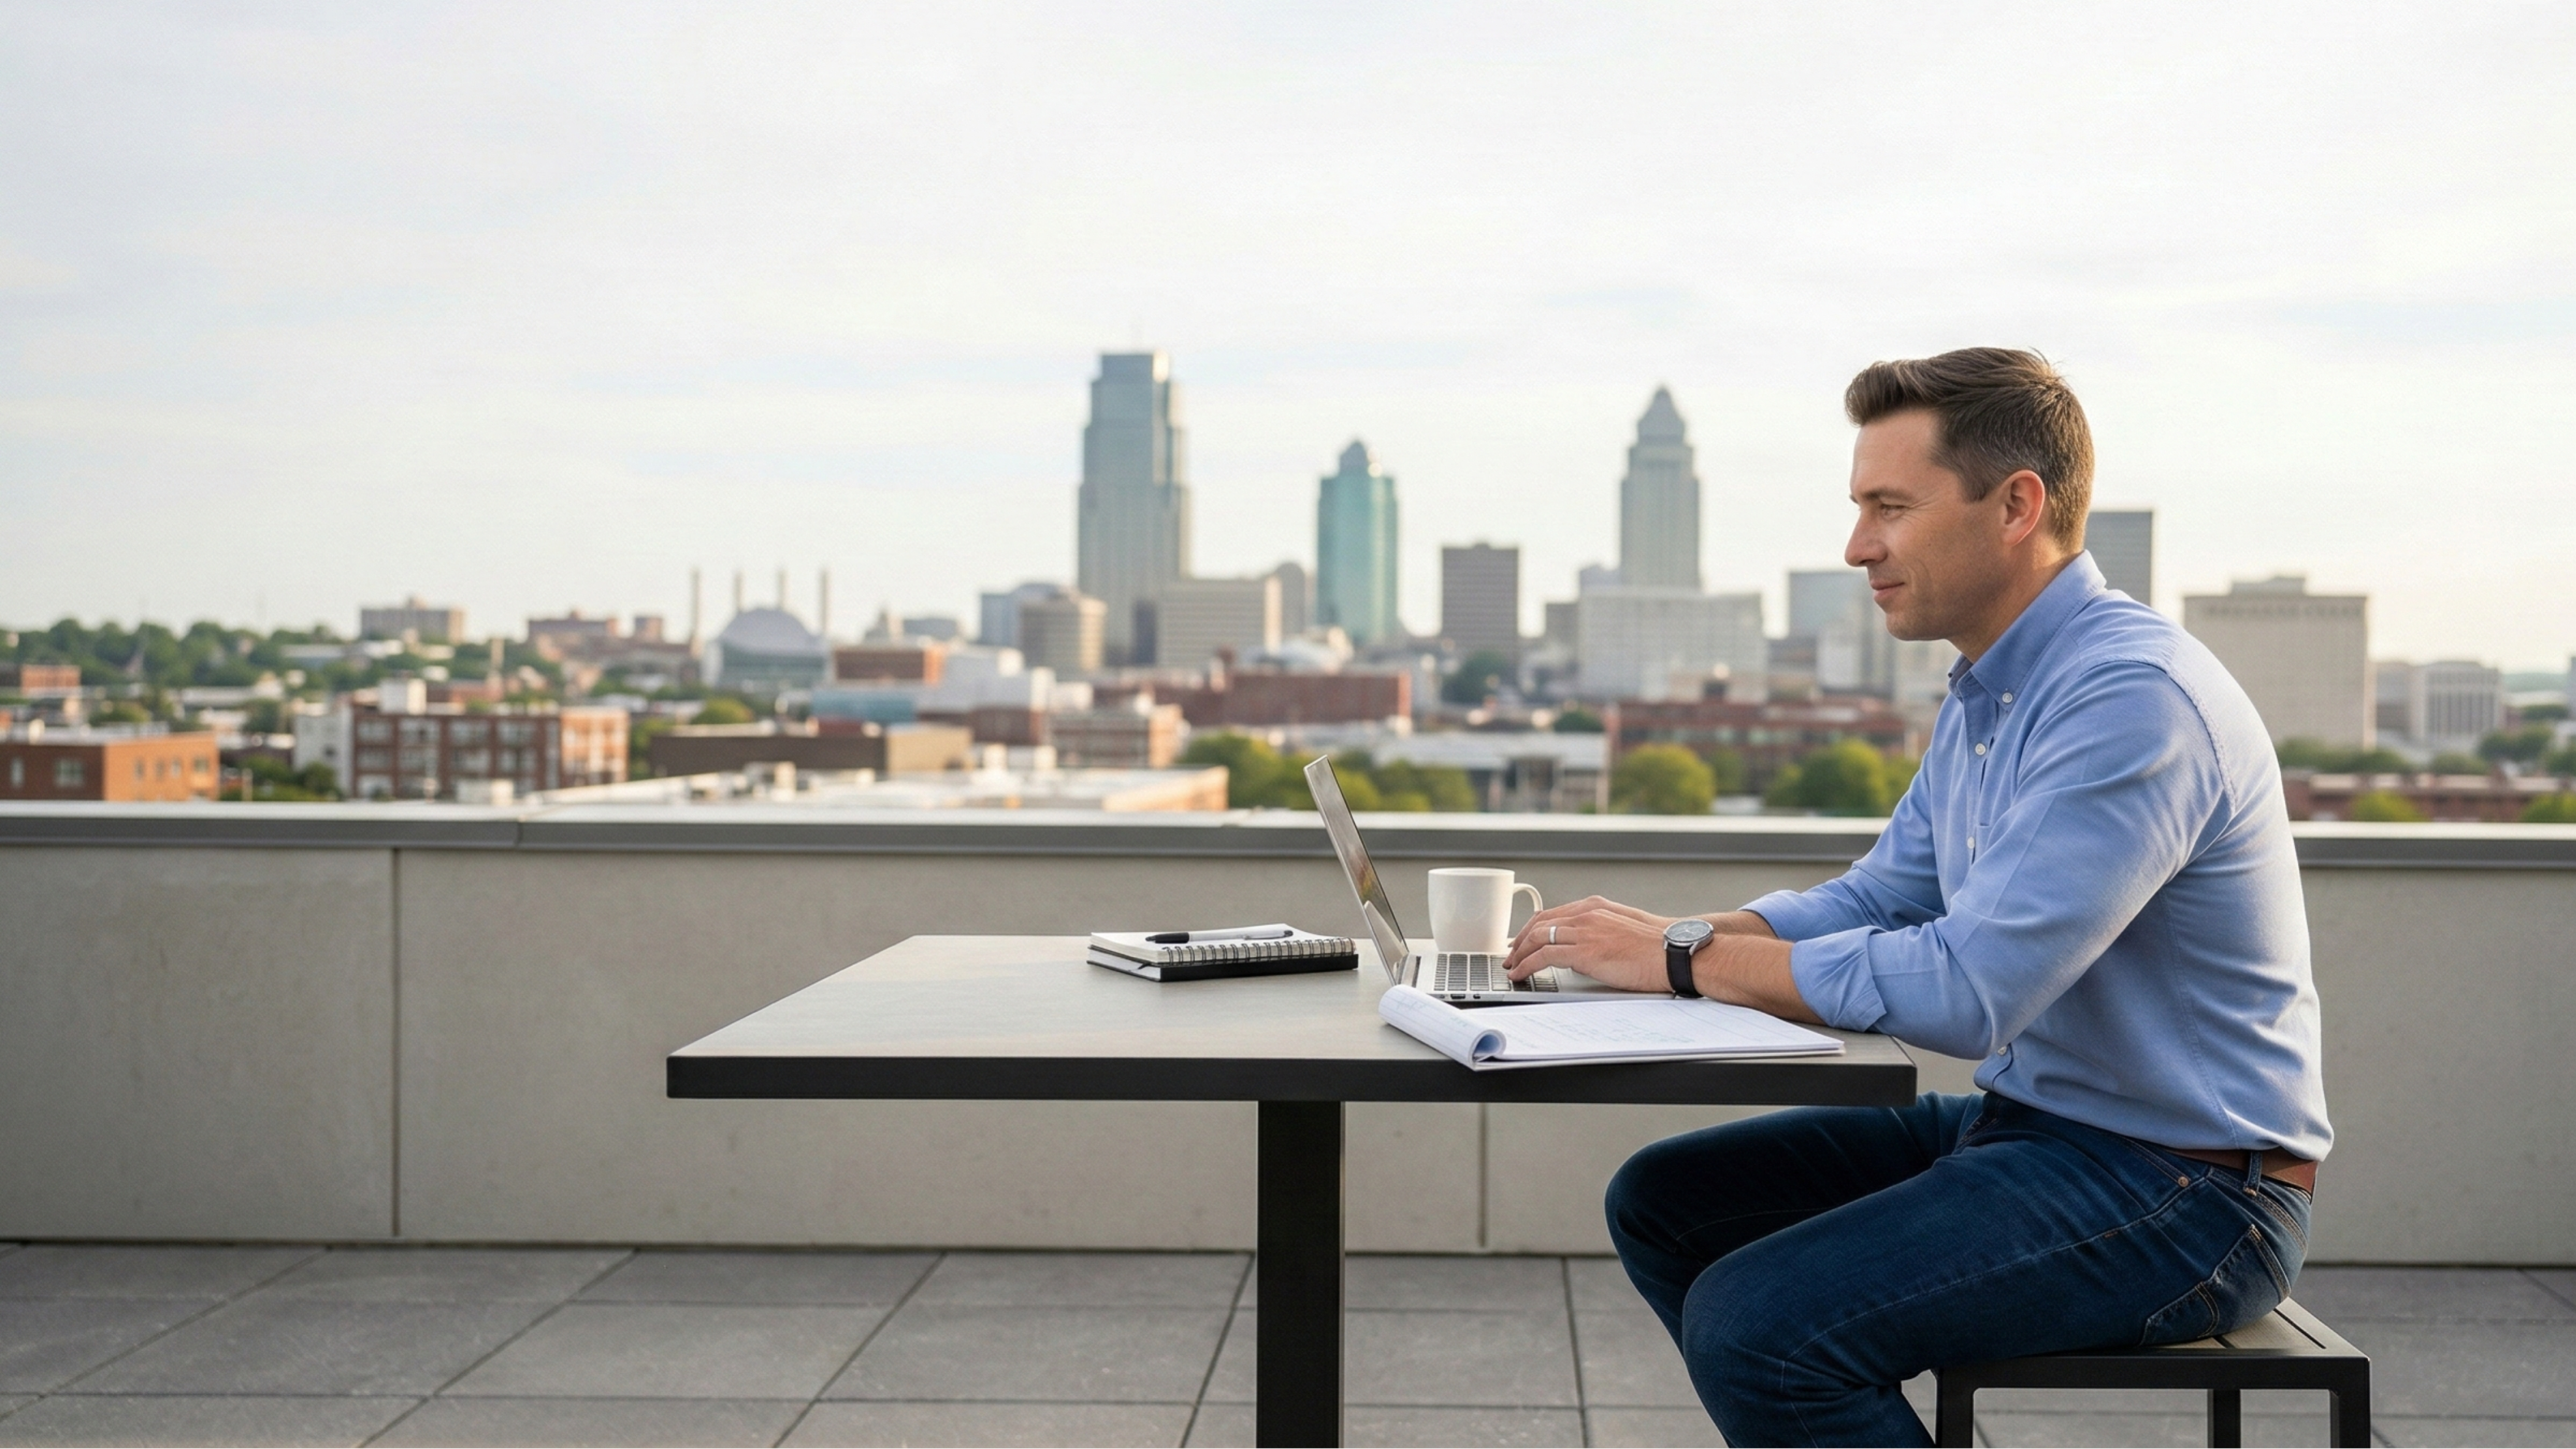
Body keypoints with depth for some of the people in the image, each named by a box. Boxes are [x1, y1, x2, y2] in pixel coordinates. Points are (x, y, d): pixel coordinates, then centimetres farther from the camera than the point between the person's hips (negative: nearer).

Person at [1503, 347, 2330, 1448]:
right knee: (1663, 1202, 8)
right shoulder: (1984, 697, 11)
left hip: (2180, 1190, -10)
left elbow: (1966, 990, -30)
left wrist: (1688, 960, -21)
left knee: (1754, 1317, -24)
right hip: (2026, 1121, 10)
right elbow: (1875, 902, 15)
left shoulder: (2136, 697, -23)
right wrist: (1651, 933, -1)